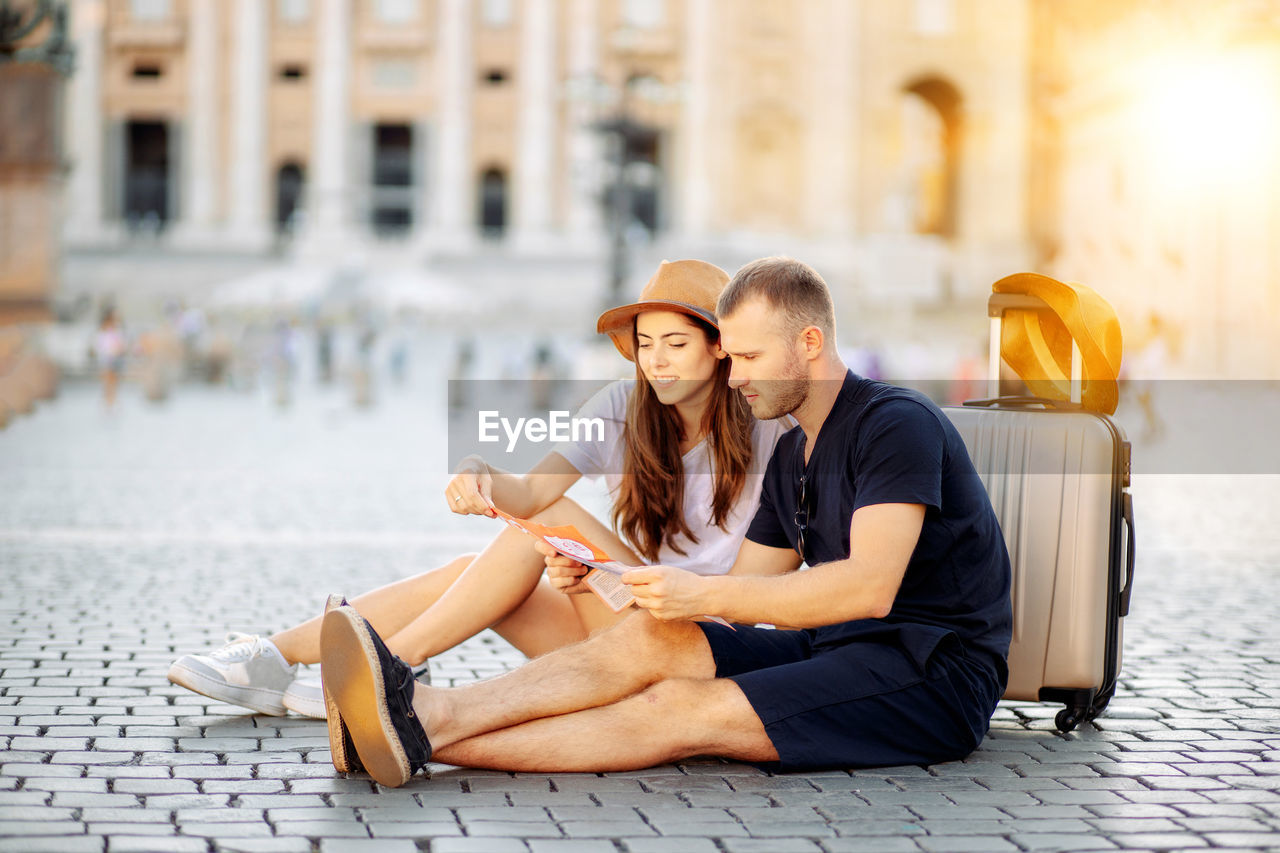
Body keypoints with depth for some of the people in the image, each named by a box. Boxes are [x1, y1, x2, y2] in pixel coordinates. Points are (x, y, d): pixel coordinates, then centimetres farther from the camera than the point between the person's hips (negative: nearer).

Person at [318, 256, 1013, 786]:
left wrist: (702, 594, -24)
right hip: (835, 652, 8)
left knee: (682, 708, -24)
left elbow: (870, 587, -23)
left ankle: (427, 740, -33)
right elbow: (743, 589, 14)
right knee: (653, 638, -14)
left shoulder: (897, 422, -11)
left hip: (938, 674, -8)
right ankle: (430, 714, -31)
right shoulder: (791, 456, 17)